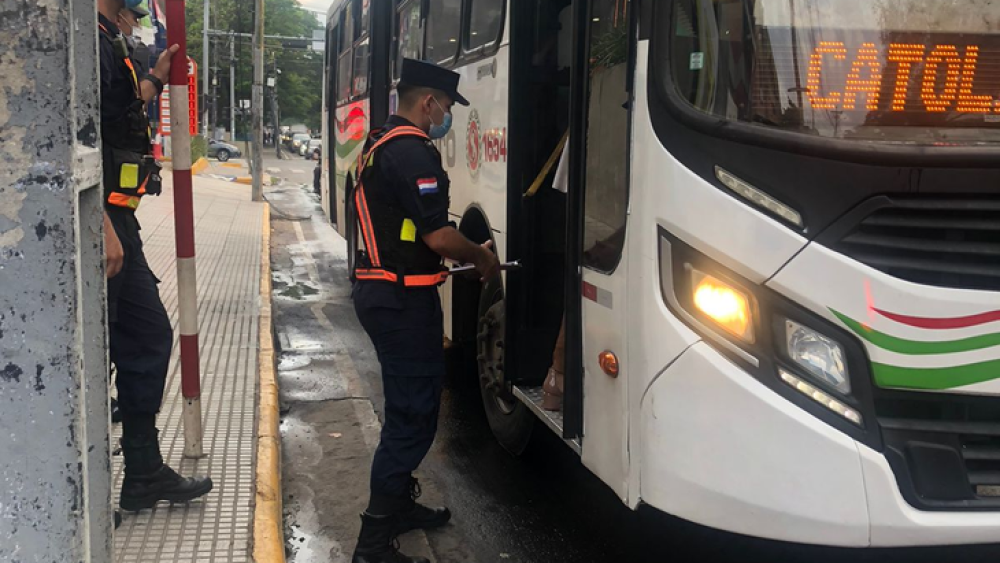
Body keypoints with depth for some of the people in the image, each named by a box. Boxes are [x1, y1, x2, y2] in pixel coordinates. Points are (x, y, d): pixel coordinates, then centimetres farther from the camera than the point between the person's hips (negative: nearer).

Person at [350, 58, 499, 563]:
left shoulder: (380, 144, 16)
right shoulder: (412, 151, -17)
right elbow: (438, 235, -23)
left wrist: (465, 254, 18)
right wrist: (482, 257, -4)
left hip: (379, 290, 11)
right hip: (404, 300, -11)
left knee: (408, 406, 22)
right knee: (413, 416, -5)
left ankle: (398, 504, 36)